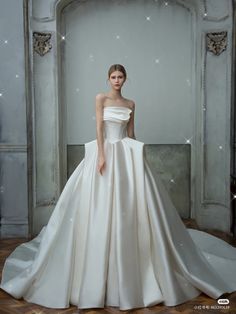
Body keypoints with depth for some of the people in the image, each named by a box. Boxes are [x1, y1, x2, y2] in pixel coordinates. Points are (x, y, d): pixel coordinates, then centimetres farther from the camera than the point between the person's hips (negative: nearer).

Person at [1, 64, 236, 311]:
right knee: (103, 207, -3)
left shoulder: (130, 104, 14)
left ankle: (133, 260, 14)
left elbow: (131, 133, 14)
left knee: (130, 204, 0)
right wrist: (102, 155, -15)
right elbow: (99, 128, -6)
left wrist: (133, 155, 10)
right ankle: (101, 269, 10)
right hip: (105, 151, -3)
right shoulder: (101, 98, 3)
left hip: (126, 154, 3)